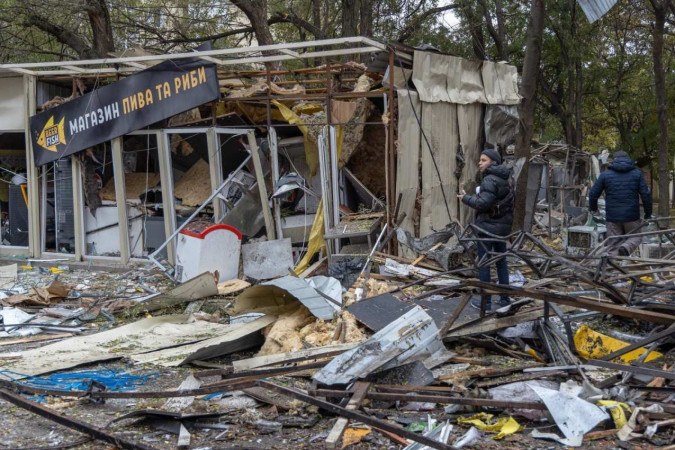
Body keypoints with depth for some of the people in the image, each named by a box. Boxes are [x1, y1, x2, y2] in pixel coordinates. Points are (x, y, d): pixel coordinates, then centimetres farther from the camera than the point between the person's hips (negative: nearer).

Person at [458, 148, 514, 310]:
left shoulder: (490, 180, -17)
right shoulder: (504, 180, 11)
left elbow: (483, 203, -24)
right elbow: (510, 203, 13)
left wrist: (466, 198, -10)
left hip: (487, 227, -9)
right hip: (503, 227, 9)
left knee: (484, 264, -1)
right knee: (501, 262, 15)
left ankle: (486, 301, 3)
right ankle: (505, 299, 20)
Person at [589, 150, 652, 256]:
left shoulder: (605, 174, 3)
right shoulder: (637, 173, 3)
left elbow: (593, 194, 5)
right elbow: (646, 194, -2)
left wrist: (593, 208, 24)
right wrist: (648, 213, 10)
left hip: (612, 216, 1)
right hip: (632, 216, 0)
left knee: (614, 244, 9)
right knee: (636, 237, 16)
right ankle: (626, 248, -14)